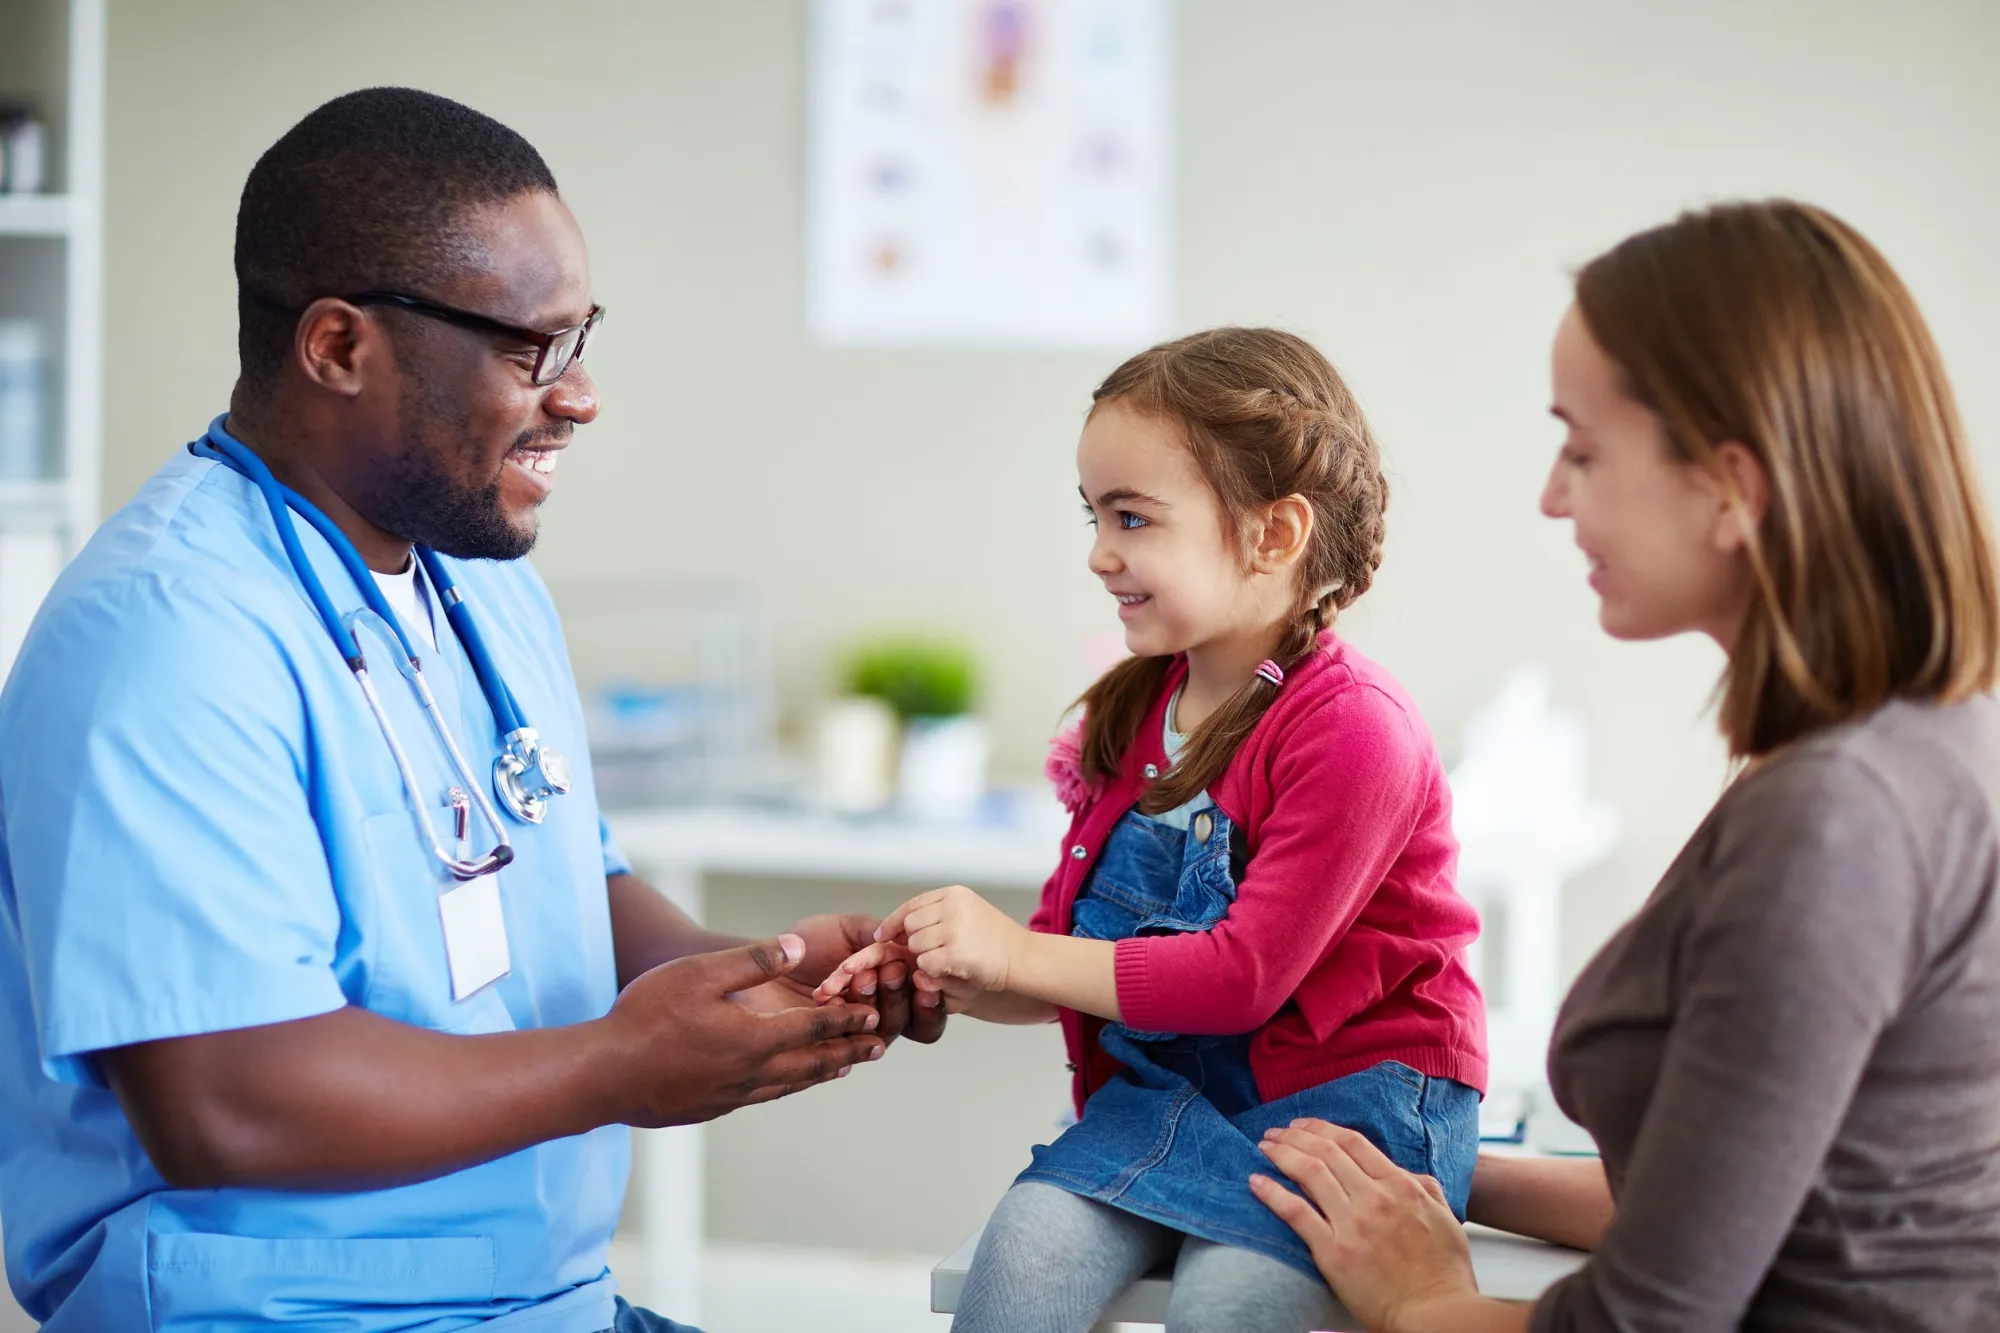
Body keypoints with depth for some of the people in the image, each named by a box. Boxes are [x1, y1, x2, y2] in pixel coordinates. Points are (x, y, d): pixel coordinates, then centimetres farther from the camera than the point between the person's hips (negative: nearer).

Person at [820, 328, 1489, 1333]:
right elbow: (1076, 961, 14)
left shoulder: (1352, 727, -15)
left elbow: (1246, 975, -19)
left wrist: (1016, 955, -17)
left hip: (1345, 1096, -6)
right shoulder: (1134, 711, 9)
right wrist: (945, 975, -6)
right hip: (1167, 1089, 6)